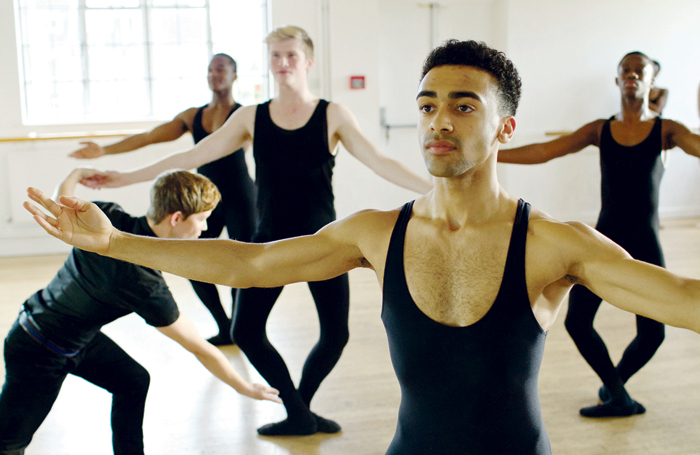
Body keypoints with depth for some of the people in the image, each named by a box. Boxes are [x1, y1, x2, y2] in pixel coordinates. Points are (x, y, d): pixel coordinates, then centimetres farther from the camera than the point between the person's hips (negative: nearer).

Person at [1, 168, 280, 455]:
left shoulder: (107, 216, -16)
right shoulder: (145, 285, -33)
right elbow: (200, 349, -22)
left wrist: (78, 173, 27)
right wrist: (246, 389, -10)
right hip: (39, 355, -8)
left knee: (133, 381, 9)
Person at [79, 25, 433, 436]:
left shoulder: (332, 115, -2)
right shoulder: (252, 117, 2)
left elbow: (380, 162, -6)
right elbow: (192, 157, 4)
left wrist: (434, 186, -16)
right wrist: (126, 178, 3)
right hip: (271, 240, 2)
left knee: (336, 333, 1)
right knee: (246, 331, -4)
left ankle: (299, 408, 28)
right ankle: (298, 414, 15)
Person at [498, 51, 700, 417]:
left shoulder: (666, 130, 1)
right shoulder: (600, 130, 6)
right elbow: (544, 151, 0)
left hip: (645, 243, -1)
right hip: (604, 239, 2)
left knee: (652, 333, 0)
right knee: (576, 321, -7)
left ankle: (613, 384, 31)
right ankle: (618, 396, 15)